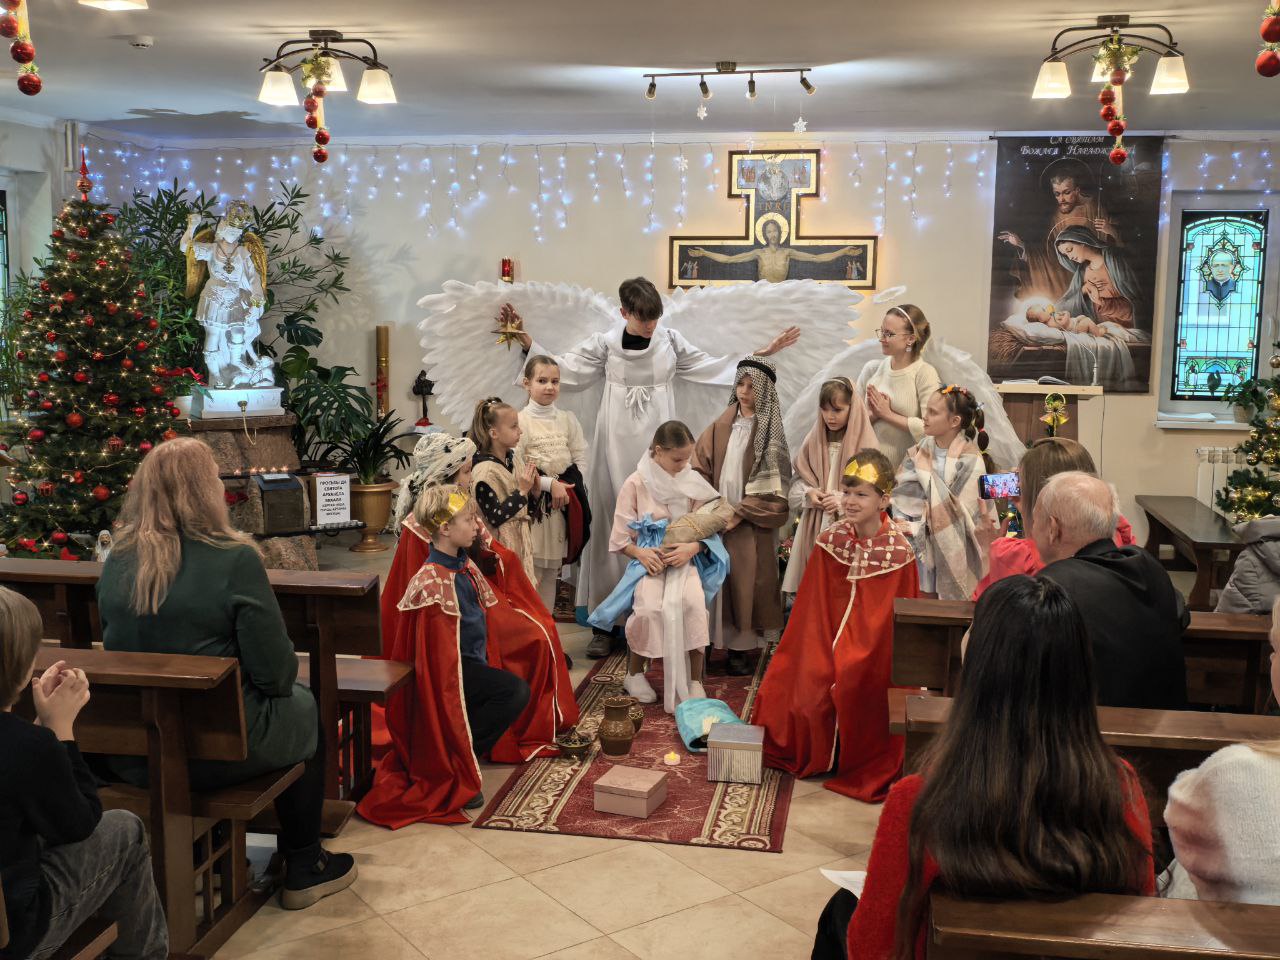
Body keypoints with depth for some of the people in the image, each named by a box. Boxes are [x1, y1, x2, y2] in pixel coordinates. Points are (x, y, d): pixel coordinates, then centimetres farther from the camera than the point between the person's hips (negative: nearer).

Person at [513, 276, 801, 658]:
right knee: (612, 529, 1)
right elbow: (563, 370, 6)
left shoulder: (670, 342, 4)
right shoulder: (604, 344, 1)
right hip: (616, 447, -1)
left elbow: (714, 368, 11)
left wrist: (761, 354, 8)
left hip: (657, 447, 1)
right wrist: (528, 343, -2)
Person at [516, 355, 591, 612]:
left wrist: (568, 488, -6)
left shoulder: (568, 419, 9)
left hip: (563, 502, 5)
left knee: (553, 567, 12)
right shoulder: (521, 421, -6)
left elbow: (580, 457, 7)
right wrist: (550, 484, -14)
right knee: (530, 566, -5)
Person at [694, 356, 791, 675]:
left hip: (751, 525, -3)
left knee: (745, 583, 0)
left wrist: (739, 513, -13)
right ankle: (710, 641, 9)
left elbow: (771, 485, -7)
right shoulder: (720, 427, 8)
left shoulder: (770, 433, -2)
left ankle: (741, 648, 8)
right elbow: (700, 468, 7)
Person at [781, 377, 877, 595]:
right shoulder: (813, 441, 10)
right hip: (813, 529, 3)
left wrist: (844, 499, -17)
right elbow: (797, 484, 14)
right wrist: (808, 494, -6)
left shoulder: (863, 443, -3)